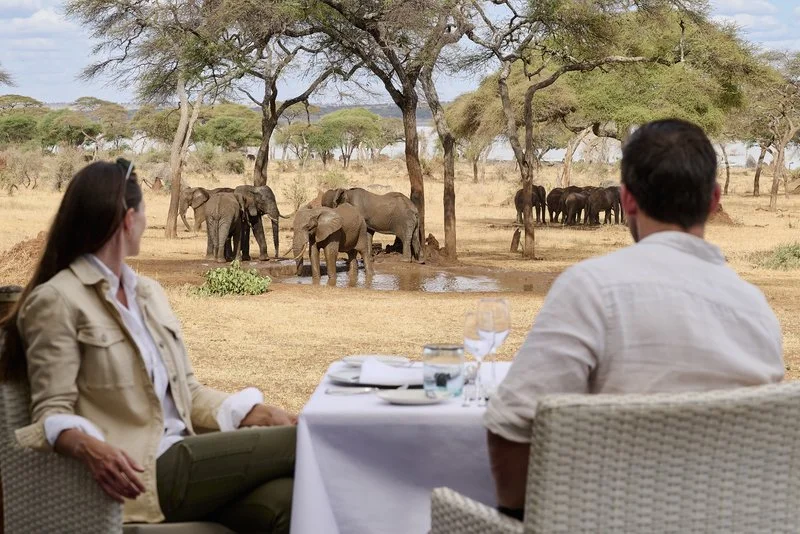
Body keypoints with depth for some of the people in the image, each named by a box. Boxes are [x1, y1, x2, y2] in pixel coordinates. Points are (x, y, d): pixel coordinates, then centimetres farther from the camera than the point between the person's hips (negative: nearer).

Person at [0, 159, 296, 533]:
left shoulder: (149, 292, 21)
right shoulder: (56, 301, -4)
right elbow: (53, 412, -9)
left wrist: (257, 414, 3)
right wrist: (90, 447, -32)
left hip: (185, 457, 7)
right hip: (140, 473, -7)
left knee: (286, 502, -27)